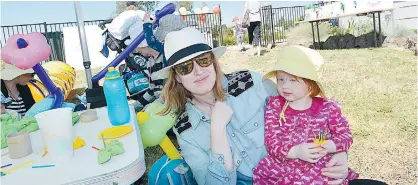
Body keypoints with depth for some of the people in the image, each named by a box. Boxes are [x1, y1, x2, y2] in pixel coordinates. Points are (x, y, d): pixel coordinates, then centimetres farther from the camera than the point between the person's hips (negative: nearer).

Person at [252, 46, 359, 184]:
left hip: (321, 170, 0)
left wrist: (327, 147, -16)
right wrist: (295, 152, -22)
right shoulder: (275, 105, 0)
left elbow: (346, 135, 6)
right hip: (283, 169, 1)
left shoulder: (328, 107, 0)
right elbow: (271, 141, -4)